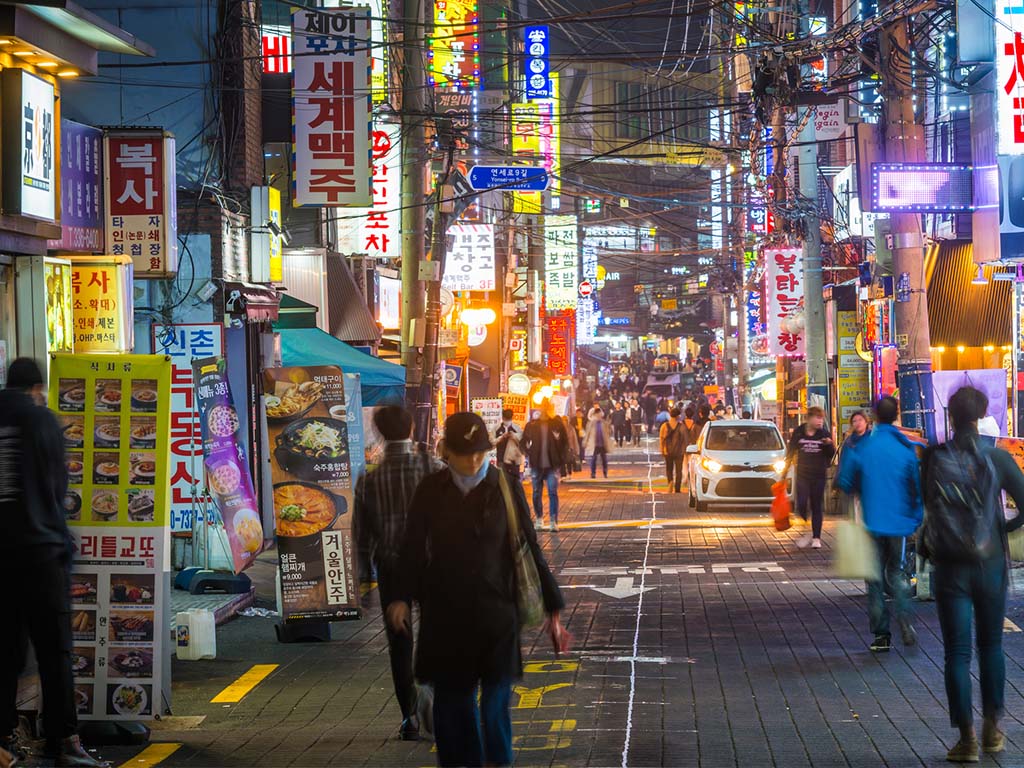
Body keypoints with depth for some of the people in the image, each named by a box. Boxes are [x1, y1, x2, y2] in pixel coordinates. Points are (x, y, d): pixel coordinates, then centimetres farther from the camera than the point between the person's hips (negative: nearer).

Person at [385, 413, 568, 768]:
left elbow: (530, 550, 0)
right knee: (452, 703, 5)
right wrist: (403, 598, -7)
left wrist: (553, 609, -1)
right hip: (445, 616, 2)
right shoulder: (430, 491, 1)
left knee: (496, 708, -5)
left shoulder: (506, 488, -2)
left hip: (496, 615, -2)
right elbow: (414, 549, 6)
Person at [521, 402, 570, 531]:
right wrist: (528, 453, -2)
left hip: (552, 465, -2)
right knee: (537, 493, 8)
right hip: (536, 466, 2)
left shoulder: (557, 424, 1)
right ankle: (539, 519, 19)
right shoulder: (532, 425, 4)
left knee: (553, 493, -7)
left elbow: (565, 442, 8)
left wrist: (561, 457, -3)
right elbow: (523, 442, 13)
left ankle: (553, 522, -8)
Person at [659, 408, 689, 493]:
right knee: (678, 471, 7)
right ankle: (677, 489, 5)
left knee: (669, 469, 16)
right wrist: (686, 449, 7)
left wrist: (662, 450, 8)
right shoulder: (681, 426, -8)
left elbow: (661, 438, -1)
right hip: (679, 451, -1)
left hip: (668, 452, 1)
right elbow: (686, 439, -5)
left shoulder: (664, 426, -3)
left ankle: (670, 482, -9)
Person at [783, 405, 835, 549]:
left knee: (817, 507, 3)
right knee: (801, 505, -7)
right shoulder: (799, 432, 0)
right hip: (802, 474, 0)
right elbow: (791, 451, 8)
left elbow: (831, 454, 0)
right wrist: (785, 470, 9)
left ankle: (816, 538, 9)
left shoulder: (824, 434, 0)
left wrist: (830, 444, -21)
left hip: (819, 475, 0)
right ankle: (808, 532, 13)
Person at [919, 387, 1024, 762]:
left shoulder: (936, 458, -6)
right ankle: (992, 729, 22)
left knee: (957, 652, 3)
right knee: (991, 645, 18)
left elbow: (927, 505, -4)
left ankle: (967, 738, 0)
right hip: (990, 563, 1)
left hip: (951, 566, -1)